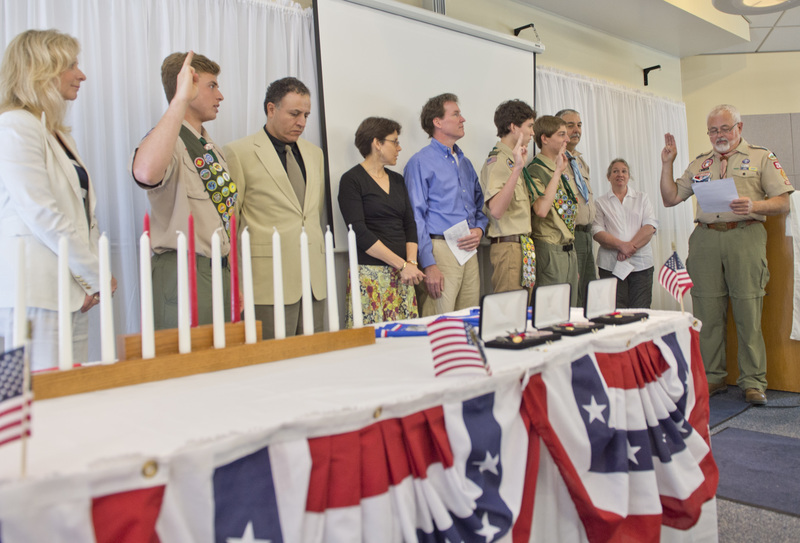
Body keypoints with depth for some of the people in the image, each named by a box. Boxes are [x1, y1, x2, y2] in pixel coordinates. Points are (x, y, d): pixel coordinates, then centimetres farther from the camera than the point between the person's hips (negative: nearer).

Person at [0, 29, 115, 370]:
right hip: (35, 294, -8)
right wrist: (98, 276, -10)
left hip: (72, 295, 8)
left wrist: (93, 279, 2)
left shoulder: (59, 134, 20)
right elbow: (41, 214, -16)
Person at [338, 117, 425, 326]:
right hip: (371, 274, -6)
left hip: (402, 276, 6)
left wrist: (412, 262, -5)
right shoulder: (352, 180, -3)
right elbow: (360, 233, -12)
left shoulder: (397, 180, 17)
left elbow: (409, 224, 13)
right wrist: (402, 264, -14)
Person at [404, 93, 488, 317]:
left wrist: (479, 229, 4)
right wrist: (428, 265, -17)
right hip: (440, 250, -7)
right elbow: (416, 218, -11)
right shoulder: (421, 162, -5)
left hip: (469, 251, 7)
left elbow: (479, 204, 26)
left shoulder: (464, 162, 19)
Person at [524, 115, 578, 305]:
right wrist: (558, 171, -23)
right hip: (550, 250, -9)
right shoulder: (535, 171, -12)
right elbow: (541, 209, -29)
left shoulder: (564, 169, 16)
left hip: (569, 249, 9)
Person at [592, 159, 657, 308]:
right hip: (611, 265, -1)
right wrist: (621, 245, -16)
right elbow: (597, 232, -1)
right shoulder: (601, 202, 11)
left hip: (641, 263, 1)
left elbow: (650, 226, 2)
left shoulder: (642, 198, 15)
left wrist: (630, 247, -12)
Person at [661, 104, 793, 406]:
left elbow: (783, 203, 3)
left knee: (748, 311, -3)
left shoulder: (761, 158, 10)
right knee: (707, 312, 3)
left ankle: (753, 381, 7)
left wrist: (754, 205, -16)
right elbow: (670, 198, 17)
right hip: (705, 238, 3)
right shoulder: (699, 164, 20)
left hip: (745, 236, -3)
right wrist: (667, 163, 9)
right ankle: (712, 377, 13)